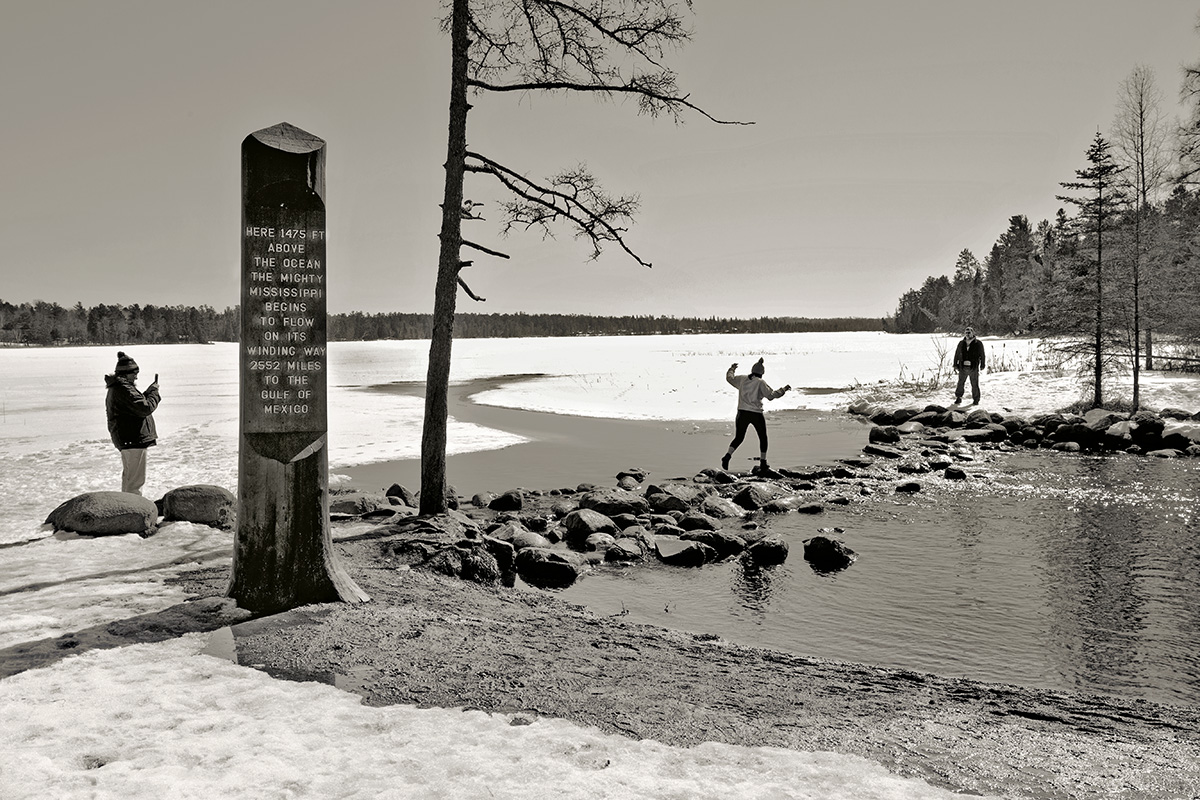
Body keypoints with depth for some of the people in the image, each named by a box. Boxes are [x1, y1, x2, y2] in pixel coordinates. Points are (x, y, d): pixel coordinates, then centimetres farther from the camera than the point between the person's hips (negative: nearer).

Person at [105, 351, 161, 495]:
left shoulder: (116, 388, 16)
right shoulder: (124, 389, -20)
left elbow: (137, 404, 22)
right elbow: (146, 408, -24)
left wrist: (148, 393, 8)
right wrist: (154, 392, -10)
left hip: (125, 439, 12)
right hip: (134, 439, -12)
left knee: (128, 475, 24)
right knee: (136, 479, -9)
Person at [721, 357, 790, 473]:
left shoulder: (742, 379, 7)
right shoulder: (760, 382, -5)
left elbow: (729, 378, 23)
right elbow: (771, 395, -9)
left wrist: (732, 369, 41)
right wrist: (784, 390, 2)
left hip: (742, 413, 3)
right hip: (756, 414, -3)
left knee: (738, 437, 12)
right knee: (763, 438, 15)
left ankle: (728, 456, -12)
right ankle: (763, 463, 15)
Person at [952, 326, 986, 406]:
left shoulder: (978, 343, 0)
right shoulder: (961, 343, 9)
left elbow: (982, 355, 4)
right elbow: (957, 354, 15)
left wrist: (982, 365, 1)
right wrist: (955, 364, 12)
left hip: (973, 367, -3)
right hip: (963, 367, 3)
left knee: (974, 384, 0)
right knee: (960, 383, 4)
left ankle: (976, 400, 8)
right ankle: (958, 398, 14)